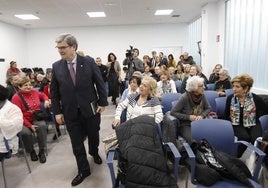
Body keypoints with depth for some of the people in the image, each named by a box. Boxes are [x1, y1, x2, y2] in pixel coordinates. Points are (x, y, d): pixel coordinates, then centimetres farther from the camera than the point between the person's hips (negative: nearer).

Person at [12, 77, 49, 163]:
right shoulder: (16, 97, -9)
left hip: (37, 118, 3)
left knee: (42, 126, -30)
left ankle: (41, 151, -15)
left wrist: (46, 100, 5)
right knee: (25, 132, -32)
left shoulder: (34, 92, 4)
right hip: (24, 121, -3)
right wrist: (30, 125, -19)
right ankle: (31, 151, -1)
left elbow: (43, 95, 28)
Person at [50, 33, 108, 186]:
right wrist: (57, 112, 0)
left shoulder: (89, 62, -8)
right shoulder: (56, 67, -1)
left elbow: (100, 83, -3)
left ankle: (94, 153, 52)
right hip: (70, 112, 2)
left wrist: (102, 102, -4)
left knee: (93, 135, 19)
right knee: (76, 144, 9)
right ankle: (84, 170, 30)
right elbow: (54, 92, 3)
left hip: (90, 109, -1)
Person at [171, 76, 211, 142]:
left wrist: (202, 116, -9)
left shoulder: (202, 95, 0)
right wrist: (188, 117, -19)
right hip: (186, 125, -5)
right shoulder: (184, 97, -15)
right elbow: (173, 112, -14)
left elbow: (208, 108, 11)